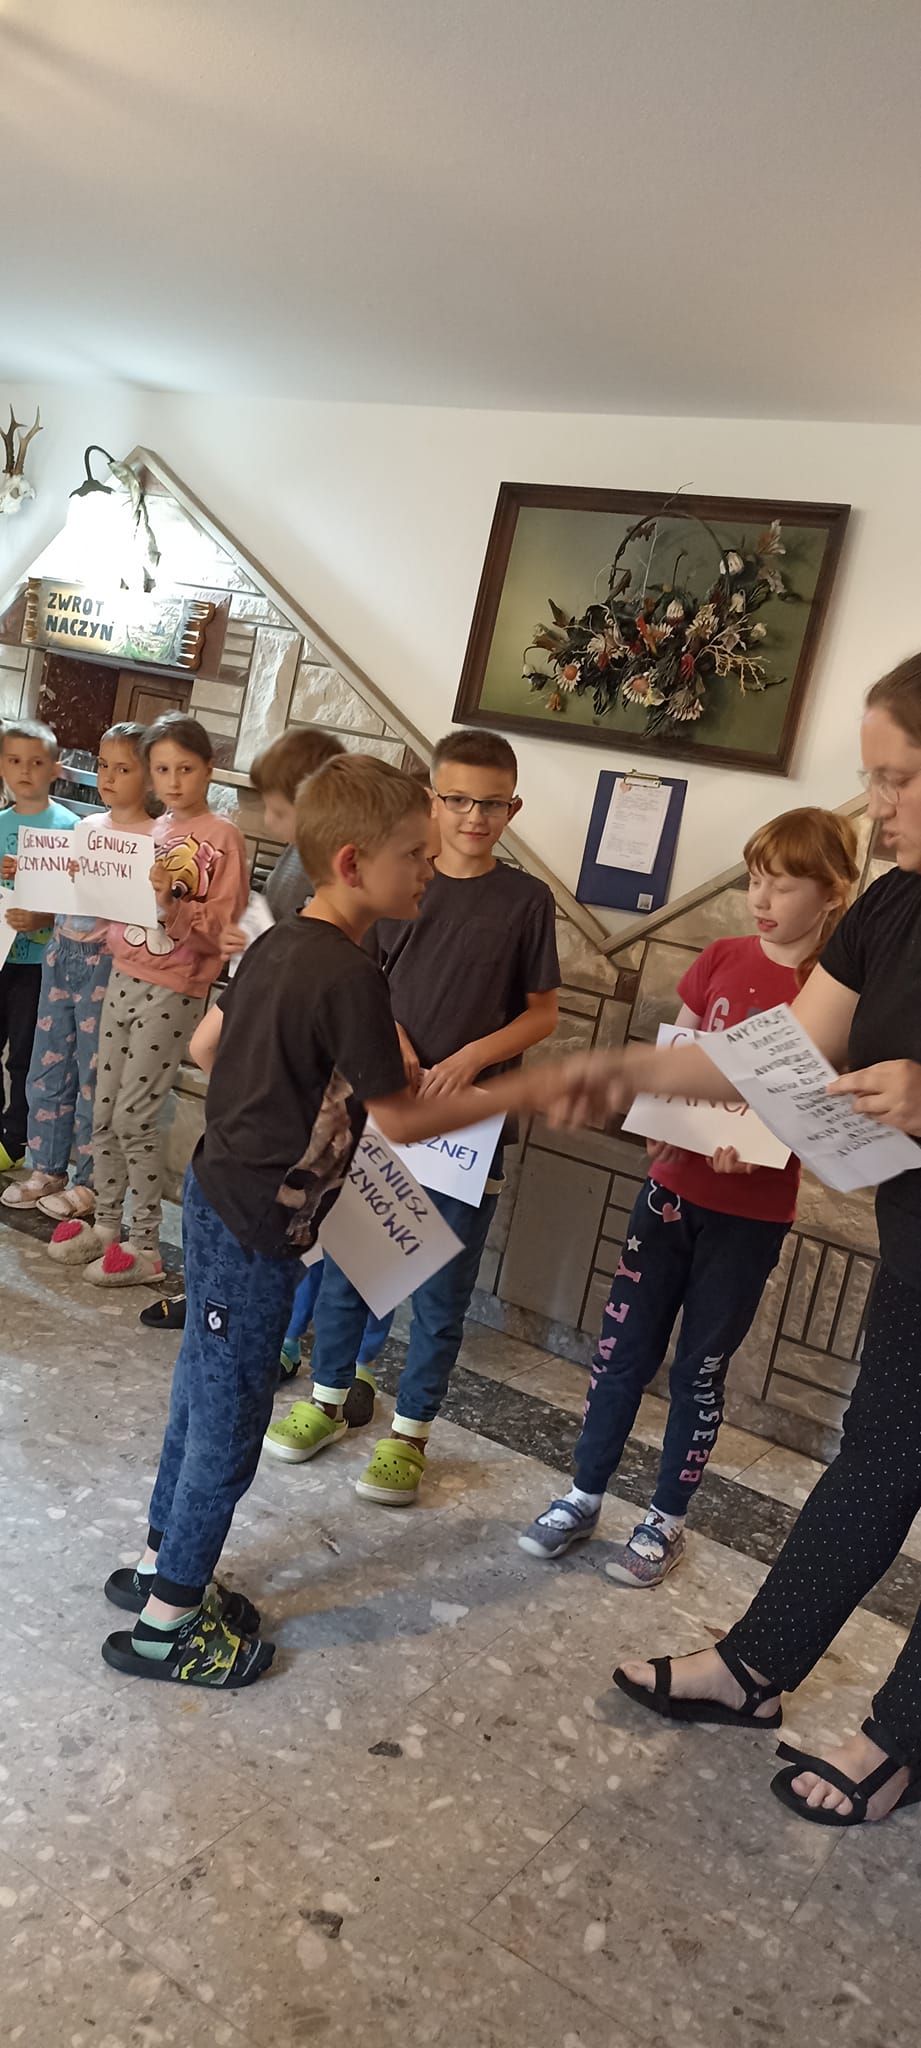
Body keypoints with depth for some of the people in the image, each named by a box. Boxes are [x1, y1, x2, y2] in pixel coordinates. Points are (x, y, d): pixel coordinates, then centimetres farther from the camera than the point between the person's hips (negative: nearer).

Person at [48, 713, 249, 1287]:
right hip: (124, 978, 7)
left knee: (134, 1119, -4)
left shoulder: (223, 837, -9)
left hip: (173, 992, -7)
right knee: (105, 1114, 11)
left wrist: (169, 902, -27)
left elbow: (217, 933, -13)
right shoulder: (150, 831, 11)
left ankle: (146, 1246, 9)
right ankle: (107, 1226, 27)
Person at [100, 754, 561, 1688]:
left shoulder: (278, 942, 3)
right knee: (229, 1426, 6)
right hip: (256, 1231, -9)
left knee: (203, 1394, 22)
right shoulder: (351, 976, -23)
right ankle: (165, 1625, 22)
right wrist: (520, 1091, -8)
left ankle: (159, 1565, 39)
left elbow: (205, 1043, 14)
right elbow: (403, 1118, -16)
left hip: (215, 1197, 9)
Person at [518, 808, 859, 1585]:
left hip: (752, 1212, -3)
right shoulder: (720, 960, 2)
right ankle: (584, 1497, 27)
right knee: (623, 1348, 10)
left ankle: (668, 1520, 28)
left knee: (701, 1367, 10)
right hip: (674, 1185, 3)